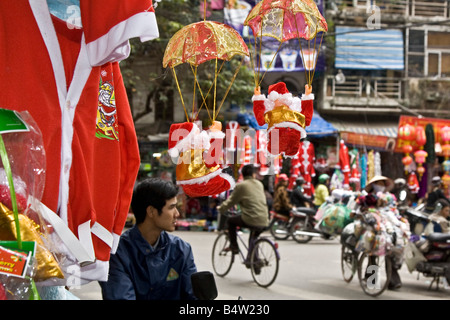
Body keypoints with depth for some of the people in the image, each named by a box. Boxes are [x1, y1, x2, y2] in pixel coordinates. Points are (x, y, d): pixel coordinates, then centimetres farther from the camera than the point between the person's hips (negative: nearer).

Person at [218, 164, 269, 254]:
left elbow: (231, 201, 4)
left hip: (250, 220, -5)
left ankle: (234, 246, 17)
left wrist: (221, 208, 24)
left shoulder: (240, 186, -2)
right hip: (264, 222, 5)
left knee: (230, 221, 20)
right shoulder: (260, 184, 14)